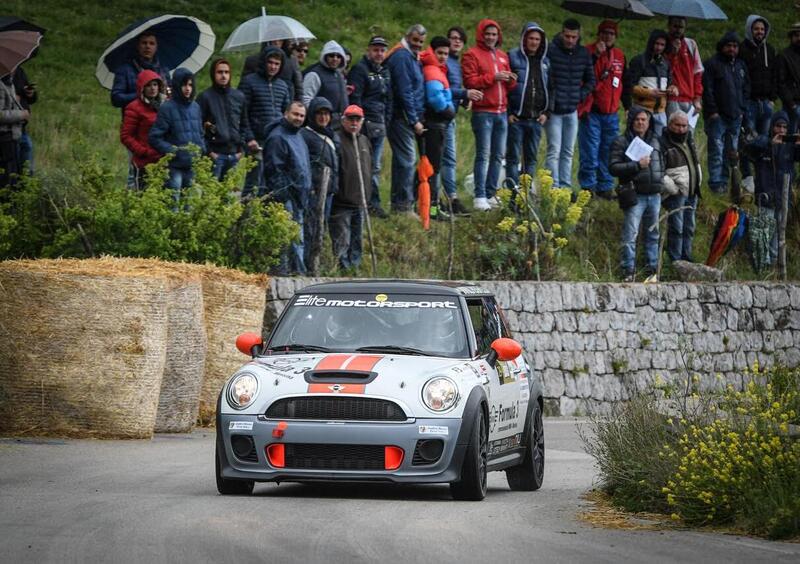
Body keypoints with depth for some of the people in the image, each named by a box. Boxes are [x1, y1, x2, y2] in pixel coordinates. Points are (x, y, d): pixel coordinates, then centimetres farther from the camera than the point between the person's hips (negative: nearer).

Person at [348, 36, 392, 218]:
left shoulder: (385, 73, 19)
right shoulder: (360, 70, -6)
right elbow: (354, 99, -12)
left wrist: (387, 122, 16)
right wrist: (360, 122, -16)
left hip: (380, 126, 8)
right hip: (365, 124, -8)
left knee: (376, 166, 9)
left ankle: (374, 202, 12)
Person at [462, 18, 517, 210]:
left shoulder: (502, 56, 19)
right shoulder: (472, 55, -2)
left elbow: (509, 86, 23)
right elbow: (470, 81, -13)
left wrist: (511, 80, 0)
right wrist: (493, 77, -18)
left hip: (501, 112, 7)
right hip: (483, 112, -7)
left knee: (498, 155, 7)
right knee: (483, 155, -10)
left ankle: (491, 194, 13)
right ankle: (480, 197, -10)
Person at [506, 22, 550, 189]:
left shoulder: (545, 61, 13)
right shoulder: (513, 57, -3)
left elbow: (549, 88, 18)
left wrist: (545, 112, 7)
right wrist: (508, 112, -12)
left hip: (536, 119, 5)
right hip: (516, 118, -5)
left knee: (532, 158, 9)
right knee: (513, 157, -3)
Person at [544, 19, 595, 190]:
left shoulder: (583, 54, 5)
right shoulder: (550, 51, -11)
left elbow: (590, 80, 16)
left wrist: (580, 95, 2)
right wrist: (545, 102, -11)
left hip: (572, 111, 5)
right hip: (553, 110, -5)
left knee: (568, 152, 10)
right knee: (554, 151, -8)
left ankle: (566, 187, 15)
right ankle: (553, 187, -9)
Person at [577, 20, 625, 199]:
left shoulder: (620, 56, 14)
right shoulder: (588, 52, -4)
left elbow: (624, 82, 24)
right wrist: (595, 55, -23)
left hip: (611, 113, 6)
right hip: (592, 111, -6)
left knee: (608, 153, 9)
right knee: (590, 152, -7)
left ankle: (605, 187, 16)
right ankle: (588, 186, -1)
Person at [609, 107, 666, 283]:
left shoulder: (655, 141, 16)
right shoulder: (622, 142, -1)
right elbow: (613, 167, -10)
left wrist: (661, 182, 15)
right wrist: (637, 165, -17)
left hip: (654, 195, 6)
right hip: (635, 195, -6)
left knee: (652, 234, 10)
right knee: (630, 235, -11)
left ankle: (652, 271, 18)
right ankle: (628, 273, -9)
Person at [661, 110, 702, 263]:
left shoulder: (689, 140, 13)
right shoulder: (663, 143, -13)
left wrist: (698, 180, 19)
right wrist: (671, 187, -19)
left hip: (692, 192, 8)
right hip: (676, 193, -8)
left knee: (689, 227, 14)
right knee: (676, 226, -6)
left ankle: (686, 256, 24)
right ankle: (675, 260, 0)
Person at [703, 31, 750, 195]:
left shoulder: (741, 65, 17)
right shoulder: (712, 64, -3)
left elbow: (746, 89, 22)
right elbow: (707, 89, -8)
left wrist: (742, 109, 11)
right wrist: (712, 111, -13)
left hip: (735, 116, 6)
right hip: (718, 116, -6)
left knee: (732, 150, 7)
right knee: (716, 150, -9)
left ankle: (725, 180, 13)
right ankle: (715, 183, -9)